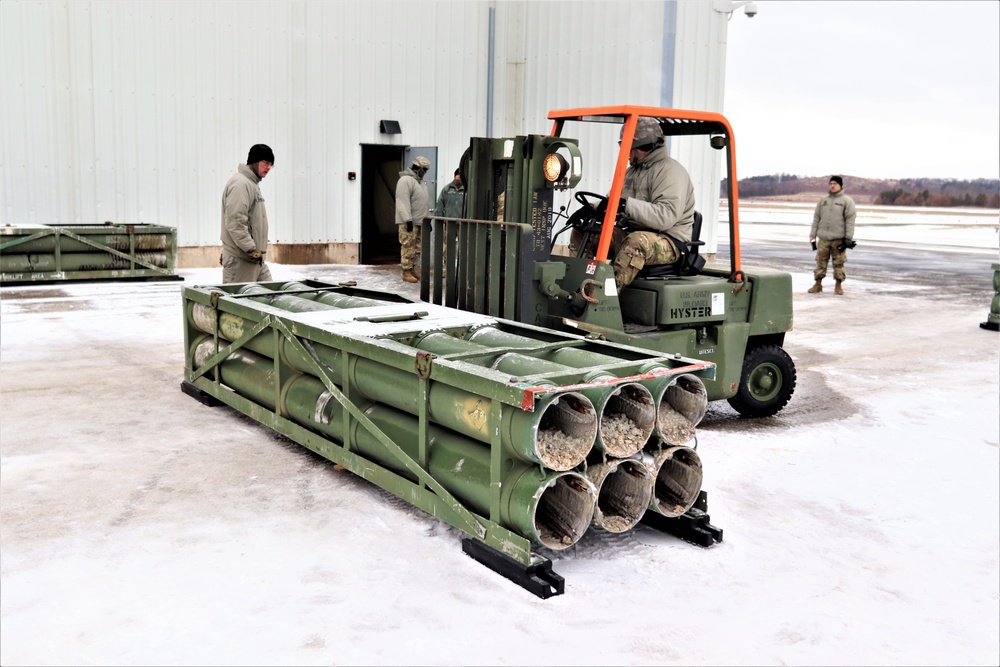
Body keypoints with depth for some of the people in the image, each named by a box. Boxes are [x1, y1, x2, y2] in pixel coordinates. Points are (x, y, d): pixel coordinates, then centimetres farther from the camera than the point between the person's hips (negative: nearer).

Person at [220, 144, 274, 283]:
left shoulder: (252, 184, 19)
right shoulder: (241, 183, -13)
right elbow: (235, 223, -22)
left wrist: (256, 250, 18)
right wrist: (252, 250, -22)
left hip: (255, 259, 10)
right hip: (241, 260, -10)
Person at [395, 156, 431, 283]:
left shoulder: (420, 181, 19)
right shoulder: (406, 180, -12)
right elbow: (403, 202, -19)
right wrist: (408, 219, -23)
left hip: (419, 221, 9)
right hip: (409, 222, -9)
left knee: (416, 248, 11)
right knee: (408, 247, -7)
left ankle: (413, 269, 17)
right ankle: (406, 272, -3)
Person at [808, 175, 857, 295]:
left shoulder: (847, 201, 1)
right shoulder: (823, 200, 14)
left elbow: (850, 220, -5)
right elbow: (816, 218, 14)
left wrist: (848, 238, -11)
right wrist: (812, 234, 8)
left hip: (839, 239, -3)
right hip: (823, 238, 3)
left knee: (838, 263, 0)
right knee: (820, 261, 4)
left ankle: (839, 285, 9)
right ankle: (818, 284, 13)